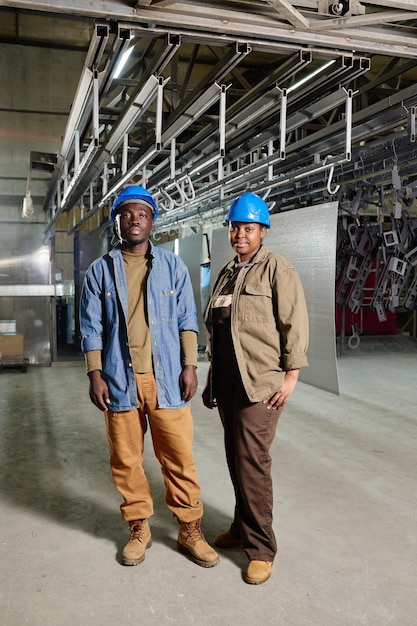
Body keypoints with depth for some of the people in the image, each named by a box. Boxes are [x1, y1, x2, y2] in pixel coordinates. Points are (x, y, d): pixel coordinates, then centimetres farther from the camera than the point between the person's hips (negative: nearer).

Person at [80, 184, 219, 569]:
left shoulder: (172, 266, 6)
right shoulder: (101, 270, 7)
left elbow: (187, 320, 5)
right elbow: (92, 328, 5)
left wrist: (190, 366, -3)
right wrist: (95, 374, -3)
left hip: (166, 380, -1)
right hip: (120, 381, 1)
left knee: (179, 459, 3)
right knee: (126, 461, 9)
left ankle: (190, 530, 19)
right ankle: (139, 528, 27)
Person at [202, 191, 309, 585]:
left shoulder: (277, 269, -5)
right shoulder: (225, 274, 17)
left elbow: (294, 324, -10)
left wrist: (290, 375, -15)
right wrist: (212, 380, 20)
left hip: (260, 384, -7)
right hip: (227, 384, 7)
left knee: (251, 461, -6)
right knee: (236, 459, 14)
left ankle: (260, 548, 8)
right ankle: (242, 528, 30)